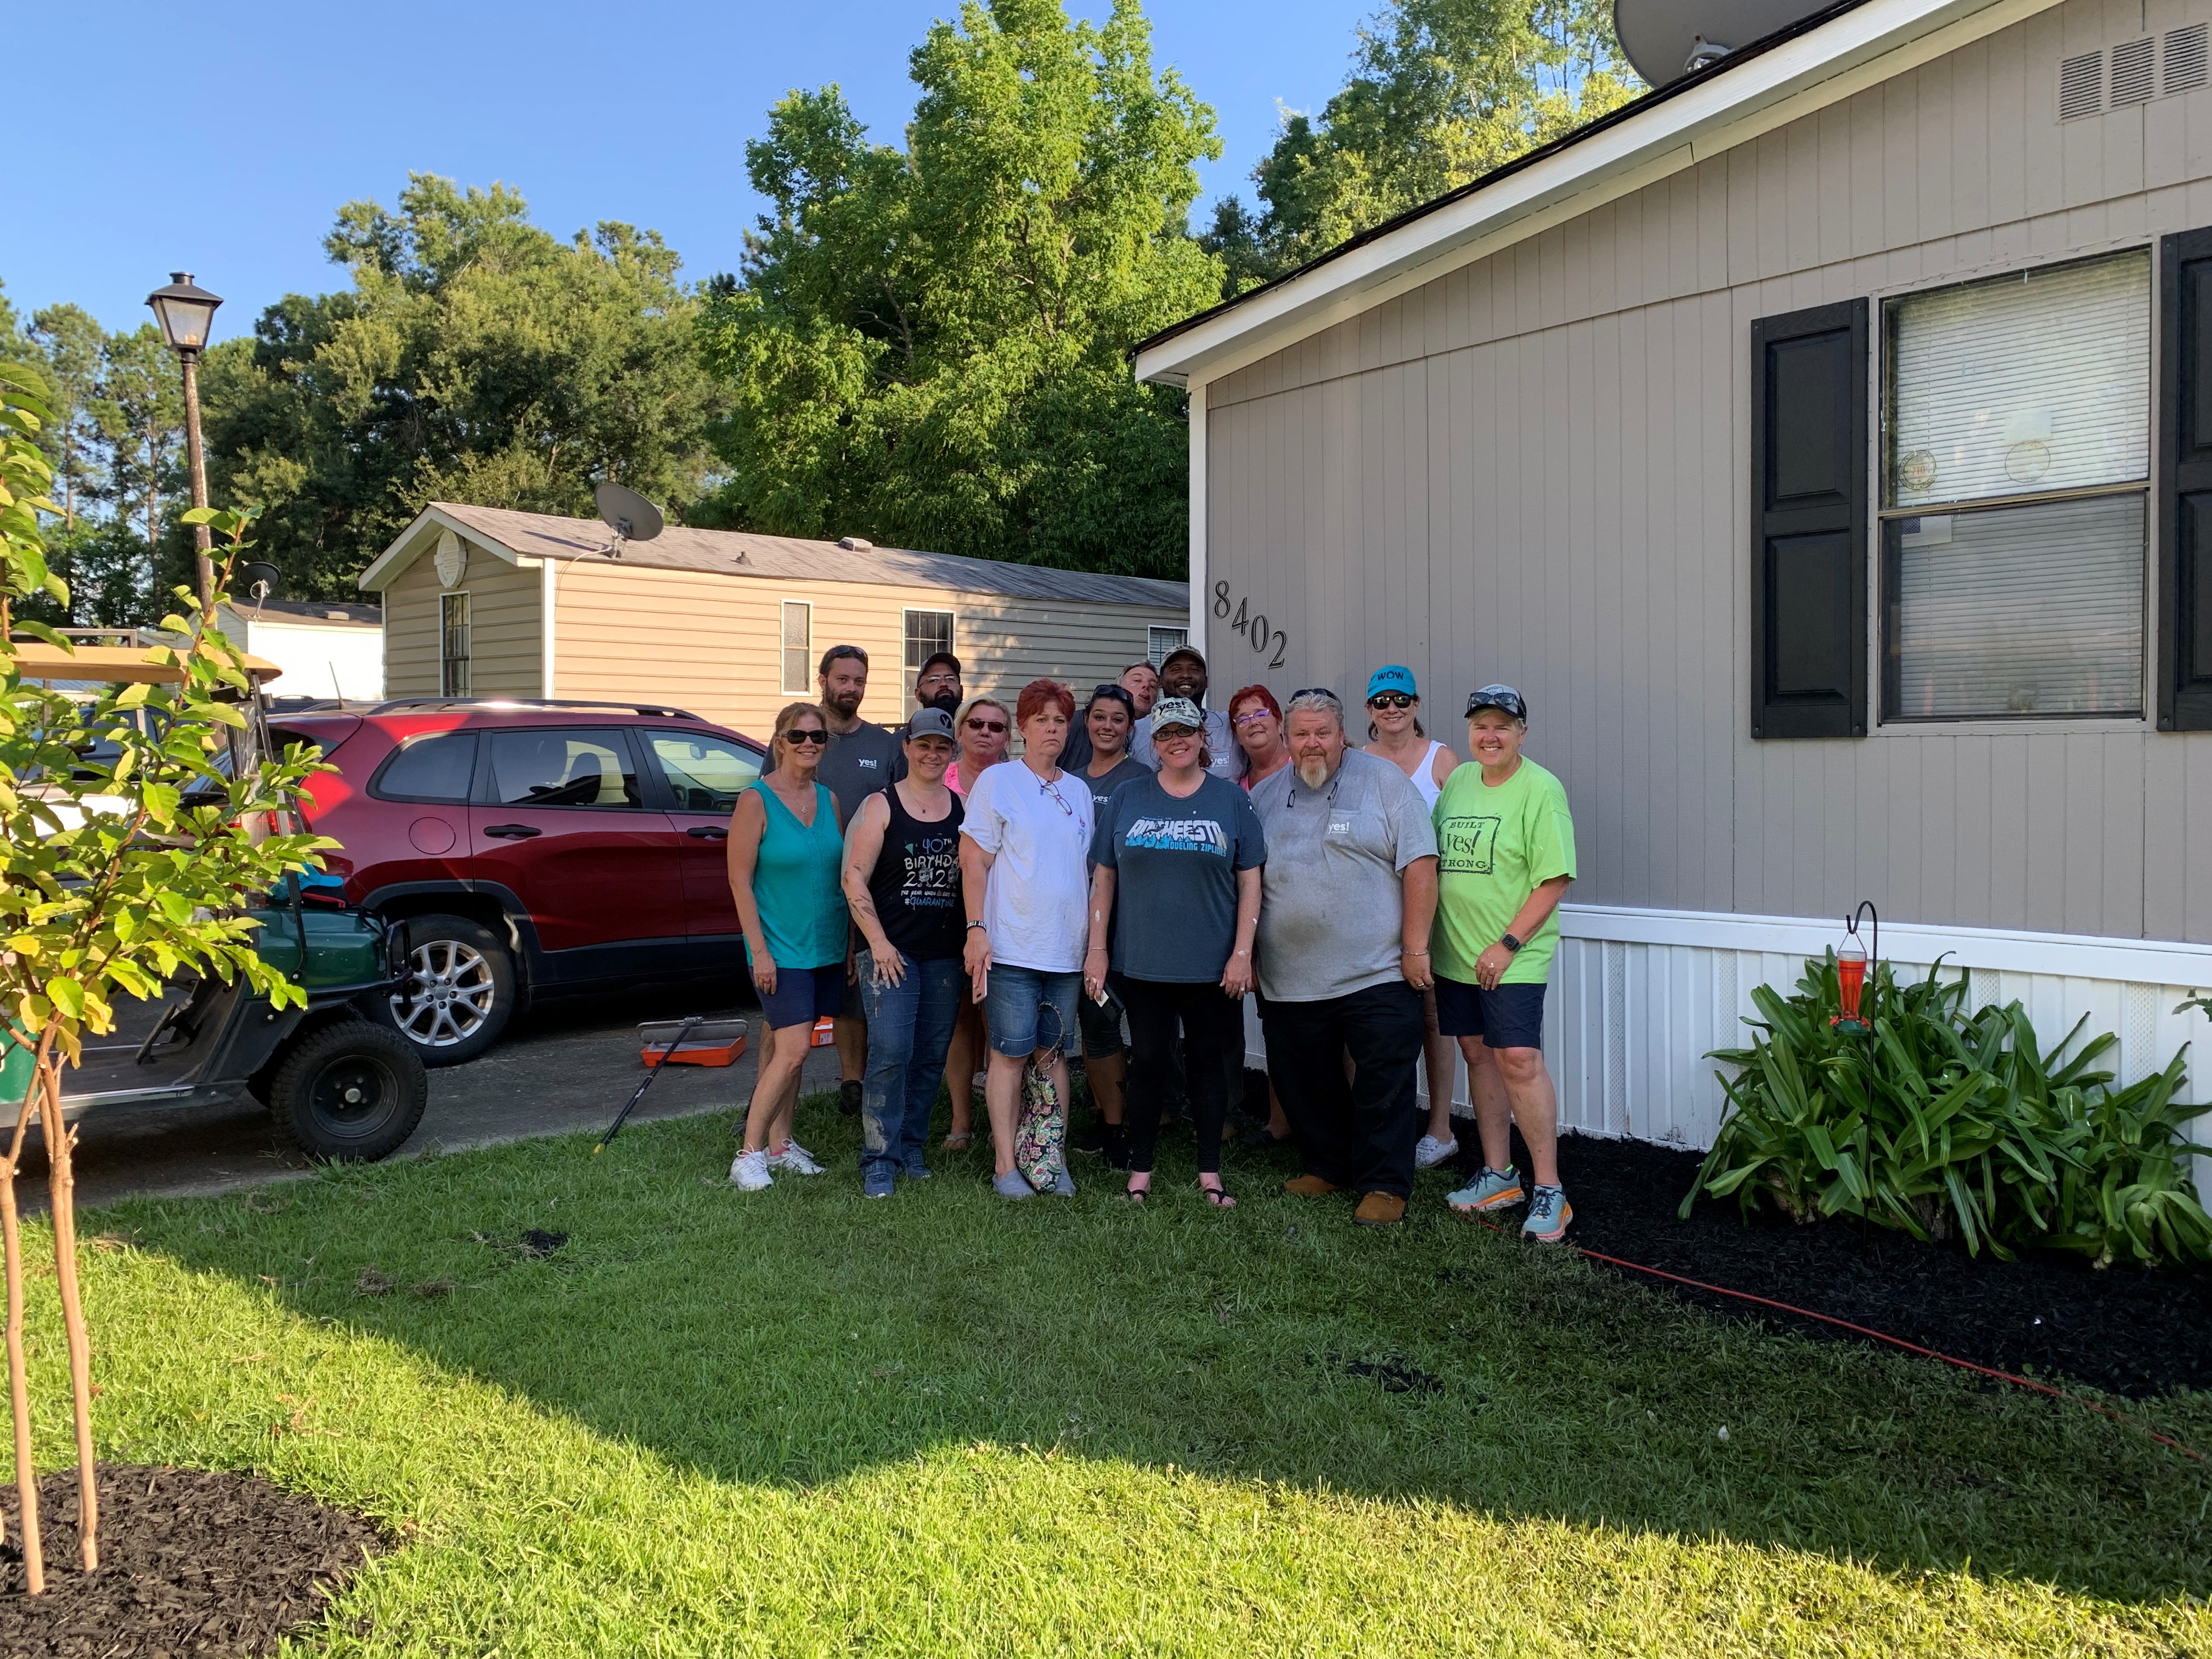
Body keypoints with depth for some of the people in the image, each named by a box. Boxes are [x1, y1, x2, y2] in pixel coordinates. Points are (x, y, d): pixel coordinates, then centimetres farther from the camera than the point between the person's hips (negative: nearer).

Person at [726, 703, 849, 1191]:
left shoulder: (829, 800, 8)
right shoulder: (757, 800, -9)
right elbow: (740, 880, -10)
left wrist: (850, 942, 10)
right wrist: (759, 950, -14)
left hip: (826, 946, 6)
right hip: (780, 948, -5)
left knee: (789, 1048, 13)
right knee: (792, 1049, -12)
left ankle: (780, 1143, 22)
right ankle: (750, 1153, 0)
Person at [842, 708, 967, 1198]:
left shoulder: (962, 808, 9)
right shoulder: (880, 806, -1)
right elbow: (854, 878, -4)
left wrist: (973, 939, 3)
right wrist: (878, 942, -10)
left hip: (946, 954, 4)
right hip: (891, 950, -4)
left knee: (932, 1055, 7)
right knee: (890, 1051, -11)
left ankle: (911, 1146, 21)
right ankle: (879, 1158, -2)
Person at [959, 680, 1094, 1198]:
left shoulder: (1079, 792, 14)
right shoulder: (996, 782, -1)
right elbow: (974, 863, -5)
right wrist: (976, 929, -13)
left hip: (1067, 950, 5)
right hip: (1011, 947, -5)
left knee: (1053, 1052, 9)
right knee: (1011, 1053, -2)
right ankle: (1006, 1165, 6)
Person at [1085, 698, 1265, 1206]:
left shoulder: (1231, 800, 2)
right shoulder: (1127, 798, 5)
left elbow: (1249, 881, 1)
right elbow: (1104, 876, 6)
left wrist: (1242, 952, -6)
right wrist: (1098, 949, 1)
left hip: (1211, 966, 0)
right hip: (1142, 963, 1)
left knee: (1209, 1062, 8)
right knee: (1147, 1062, 7)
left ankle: (1210, 1173, 19)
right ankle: (1140, 1170, 19)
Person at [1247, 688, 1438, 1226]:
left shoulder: (1384, 781, -1)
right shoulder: (1264, 796, 12)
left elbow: (1420, 865, -6)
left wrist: (1416, 946, -11)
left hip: (1377, 974, -4)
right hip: (1290, 980, 4)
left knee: (1384, 1084, -1)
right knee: (1304, 1085, 13)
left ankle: (1385, 1185, 11)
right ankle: (1326, 1166, 31)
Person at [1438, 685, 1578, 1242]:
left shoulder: (1541, 790, -10)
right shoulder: (1458, 781, 11)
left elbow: (1555, 879, -14)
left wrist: (1507, 944, -18)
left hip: (1512, 959, -7)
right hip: (1454, 952, 7)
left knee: (1519, 1060, -11)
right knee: (1478, 1055, 12)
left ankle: (1549, 1190, -2)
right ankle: (1498, 1175, 23)